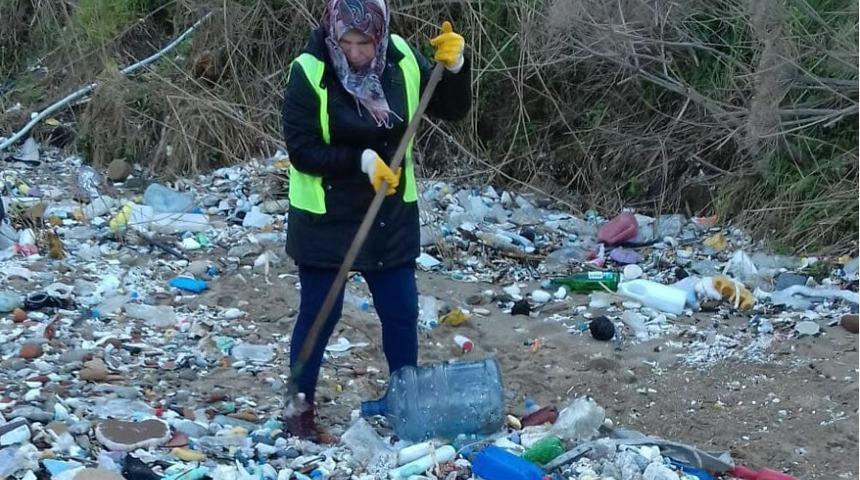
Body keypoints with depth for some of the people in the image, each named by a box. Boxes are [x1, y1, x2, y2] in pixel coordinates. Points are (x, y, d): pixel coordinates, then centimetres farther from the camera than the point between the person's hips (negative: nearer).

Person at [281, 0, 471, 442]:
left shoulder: (402, 60, -7)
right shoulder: (309, 72, -19)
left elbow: (453, 110, 1)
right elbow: (301, 150, -18)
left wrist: (454, 67, -17)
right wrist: (361, 161, -28)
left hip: (391, 214, 4)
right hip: (325, 218, -4)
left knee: (401, 311, 12)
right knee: (319, 313, 5)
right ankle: (300, 411, 20)